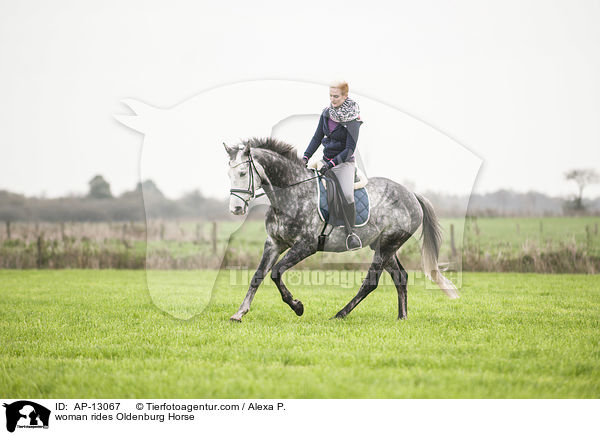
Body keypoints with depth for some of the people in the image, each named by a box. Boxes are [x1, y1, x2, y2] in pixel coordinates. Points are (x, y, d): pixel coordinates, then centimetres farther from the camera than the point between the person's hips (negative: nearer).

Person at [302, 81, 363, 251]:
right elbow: (317, 137, 8)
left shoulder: (352, 119, -14)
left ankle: (351, 234, -11)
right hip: (327, 160, 6)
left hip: (344, 162, -6)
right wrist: (306, 157, -4)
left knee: (347, 196, -26)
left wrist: (331, 164, -25)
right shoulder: (326, 113, 3)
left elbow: (350, 149, -17)